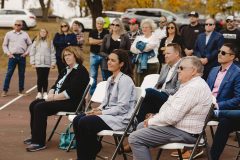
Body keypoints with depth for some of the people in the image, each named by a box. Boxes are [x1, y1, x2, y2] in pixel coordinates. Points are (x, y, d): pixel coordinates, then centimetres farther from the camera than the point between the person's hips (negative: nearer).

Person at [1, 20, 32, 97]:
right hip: (12, 56, -1)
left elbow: (30, 44, 11)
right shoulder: (9, 34, 5)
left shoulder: (25, 34, 8)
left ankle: (21, 90, 15)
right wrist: (8, 53, -4)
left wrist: (26, 52, -1)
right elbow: (4, 45, 7)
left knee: (22, 74, 6)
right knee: (9, 73, -5)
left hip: (22, 56, 1)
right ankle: (5, 90, -1)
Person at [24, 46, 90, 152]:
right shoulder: (66, 70, 18)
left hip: (71, 103, -10)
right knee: (33, 105, 2)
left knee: (40, 107, -23)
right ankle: (35, 136, 10)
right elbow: (55, 85, 16)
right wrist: (50, 94, -6)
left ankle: (39, 142, -19)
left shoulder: (80, 71, -13)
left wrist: (54, 97, -17)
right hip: (59, 99, 10)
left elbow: (71, 93, -22)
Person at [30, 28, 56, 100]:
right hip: (38, 63, 0)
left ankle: (45, 93, 11)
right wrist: (32, 62, 0)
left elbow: (53, 53, 4)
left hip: (47, 63, 0)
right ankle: (39, 93, 9)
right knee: (39, 78, 2)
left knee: (45, 78, 4)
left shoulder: (50, 42, 5)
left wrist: (53, 63, 0)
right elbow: (32, 53, 6)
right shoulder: (36, 42, 6)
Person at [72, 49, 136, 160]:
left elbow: (122, 107, -19)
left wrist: (102, 112, -17)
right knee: (77, 120, -9)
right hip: (108, 114, 9)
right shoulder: (110, 79, 15)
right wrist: (98, 109, -1)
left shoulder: (125, 80, -13)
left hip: (121, 118, -9)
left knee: (84, 122, -23)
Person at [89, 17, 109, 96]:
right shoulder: (92, 32, 7)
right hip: (94, 55, 2)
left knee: (105, 75, 3)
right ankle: (92, 92, 13)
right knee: (93, 75, 6)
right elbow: (90, 41, -9)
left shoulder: (107, 32, -1)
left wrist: (96, 42, -11)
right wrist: (102, 41, -10)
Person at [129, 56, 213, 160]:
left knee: (135, 138, -16)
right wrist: (155, 118, 4)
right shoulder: (192, 84, 13)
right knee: (141, 127, 23)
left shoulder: (193, 88, -23)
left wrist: (152, 121, -10)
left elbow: (172, 116, -26)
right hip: (180, 125, 11)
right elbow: (172, 106, 18)